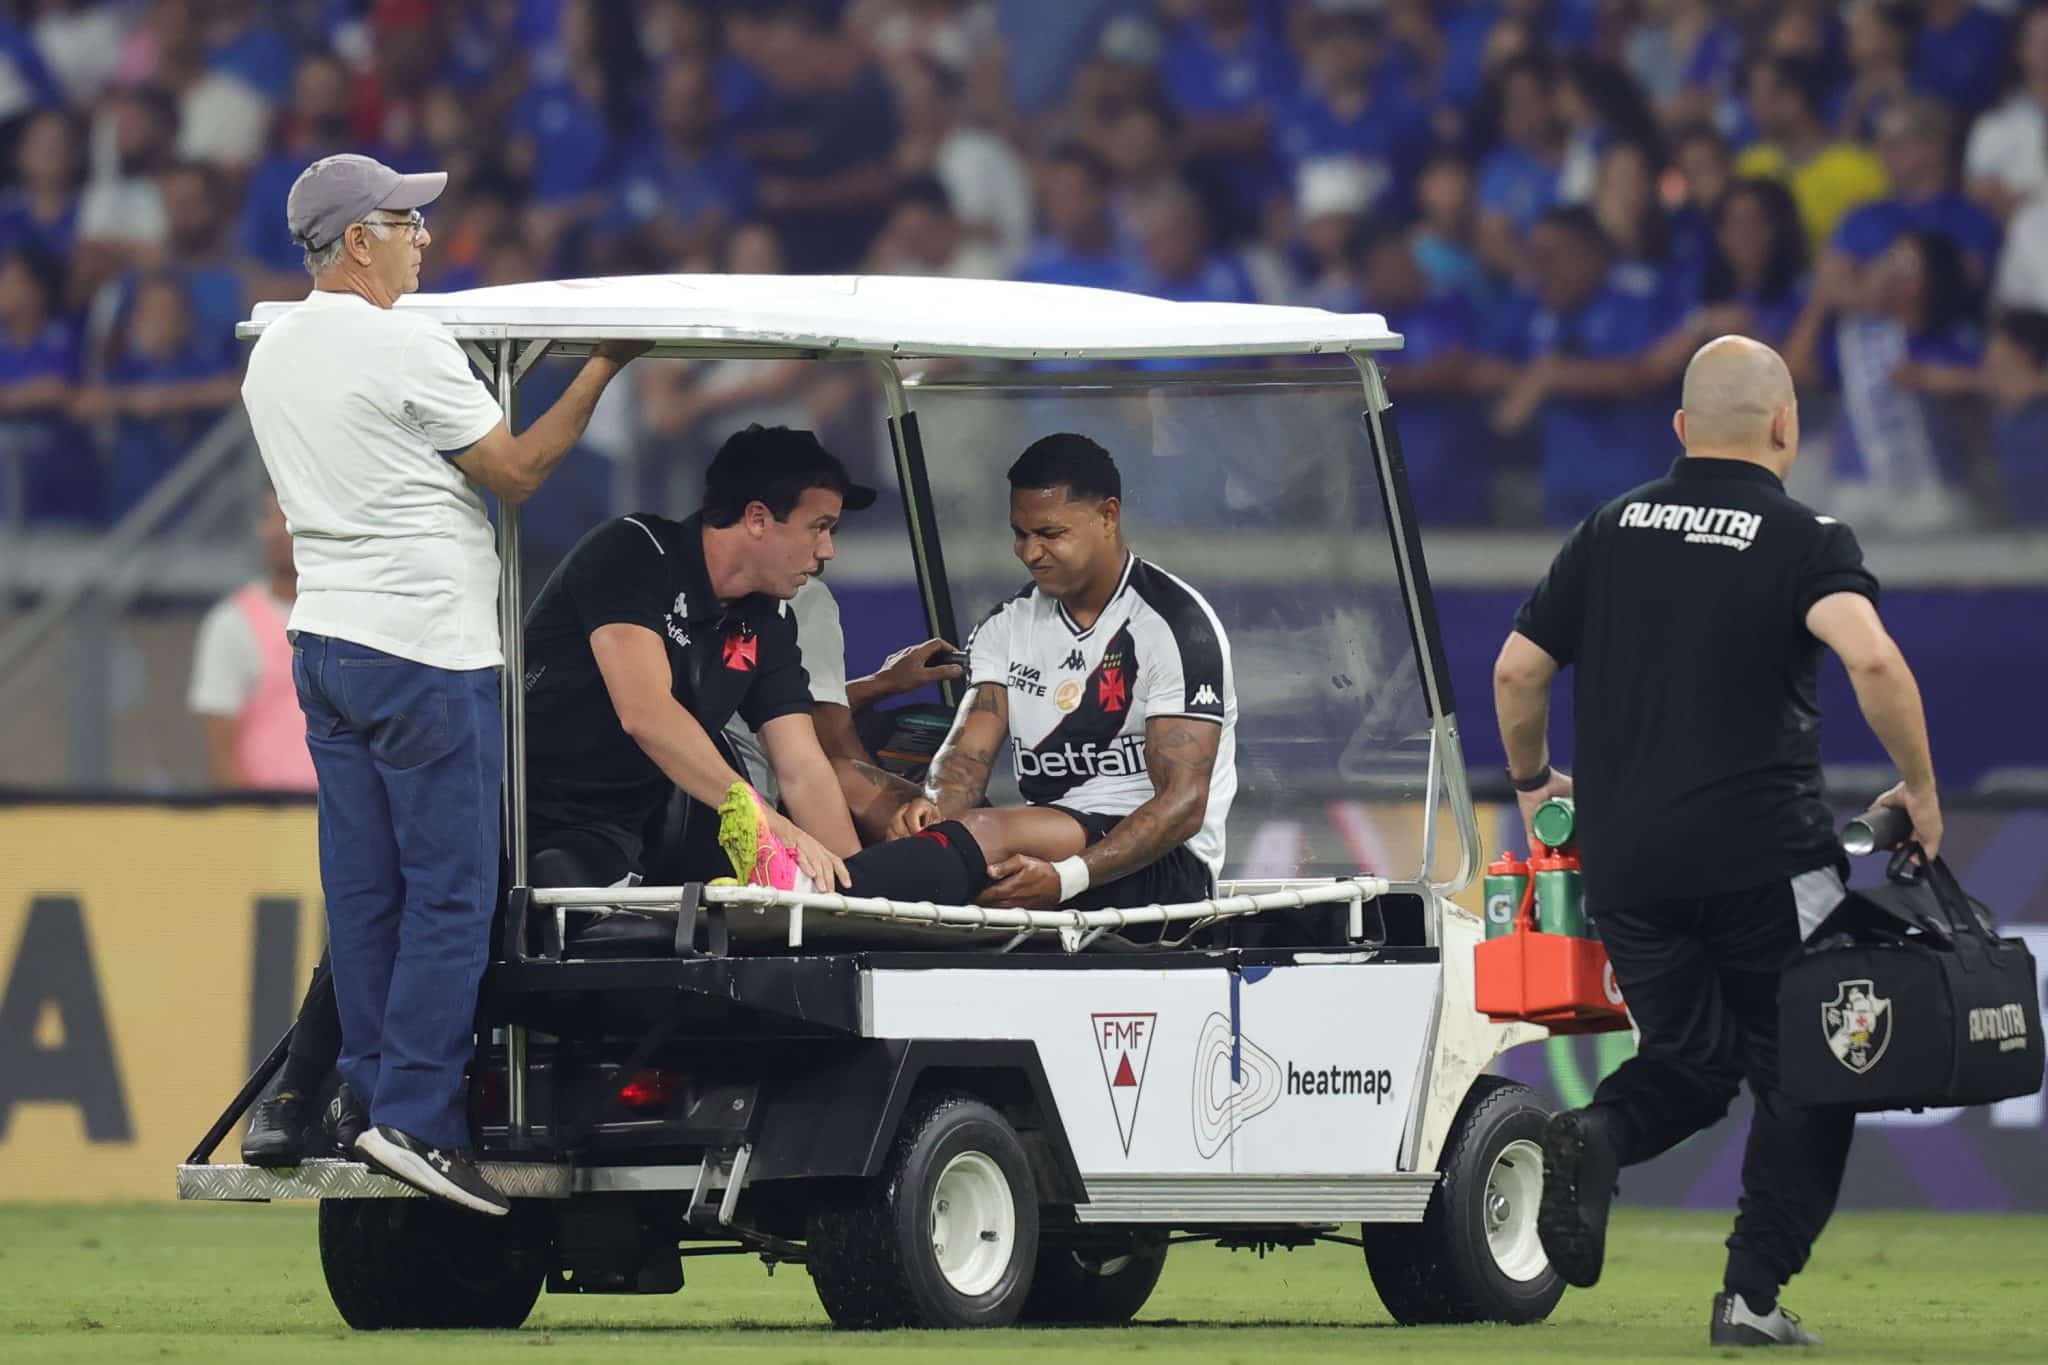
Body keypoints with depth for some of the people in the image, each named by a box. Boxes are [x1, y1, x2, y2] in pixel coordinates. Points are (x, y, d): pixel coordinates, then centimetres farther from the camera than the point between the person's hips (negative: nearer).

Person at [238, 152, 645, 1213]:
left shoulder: (274, 354, 13)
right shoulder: (404, 348, -14)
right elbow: (517, 471, -8)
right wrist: (602, 369, 0)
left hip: (326, 642, 9)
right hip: (425, 649, -9)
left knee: (363, 889, 9)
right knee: (452, 891, -7)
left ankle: (372, 1093, 9)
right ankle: (415, 1117, -11)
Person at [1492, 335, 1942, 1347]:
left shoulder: (1609, 532, 9)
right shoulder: (1805, 542, -4)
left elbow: (1515, 673, 11)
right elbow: (1873, 662, -21)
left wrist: (1531, 781, 29)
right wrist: (1920, 789, -7)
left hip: (1626, 864, 4)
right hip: (1766, 860, -4)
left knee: (1690, 1061, 19)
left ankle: (1597, 1134, -13)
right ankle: (1753, 1293, 1)